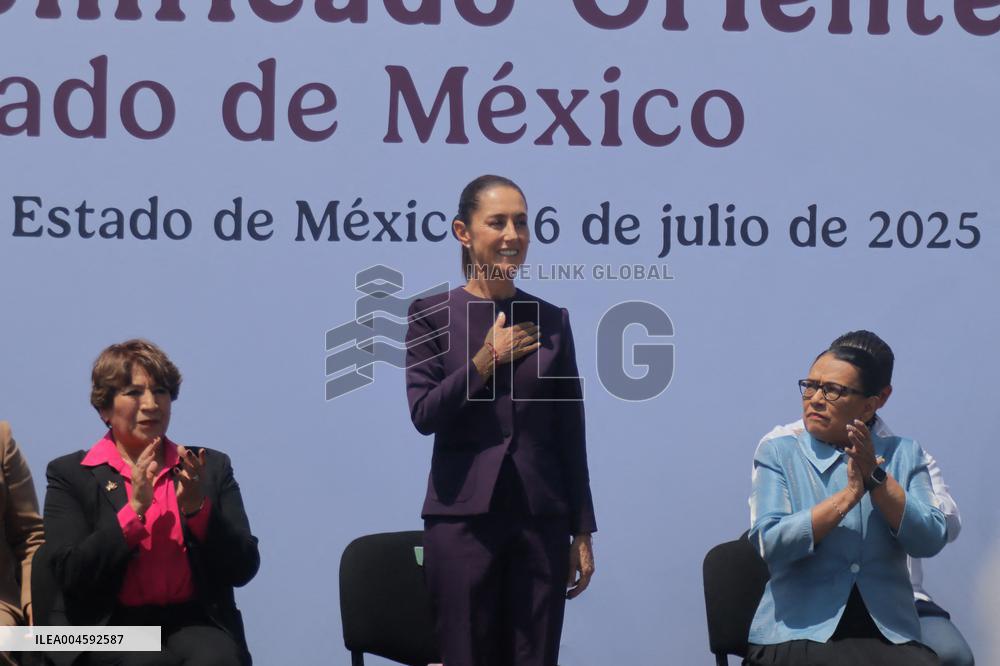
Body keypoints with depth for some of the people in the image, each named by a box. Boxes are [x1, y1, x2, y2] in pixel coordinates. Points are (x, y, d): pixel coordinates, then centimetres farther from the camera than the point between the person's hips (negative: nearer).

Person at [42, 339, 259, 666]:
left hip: (195, 623, 2)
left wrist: (196, 508, -10)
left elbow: (243, 570, 6)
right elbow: (69, 576, -5)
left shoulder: (211, 467, 12)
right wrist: (134, 509, -13)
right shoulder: (70, 475, 7)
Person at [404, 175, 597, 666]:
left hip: (542, 518, 2)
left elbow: (570, 436, 8)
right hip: (463, 516, -2)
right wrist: (486, 360, -14)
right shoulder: (432, 314, 1)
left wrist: (582, 533, 6)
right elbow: (424, 414, -7)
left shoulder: (552, 321, 8)